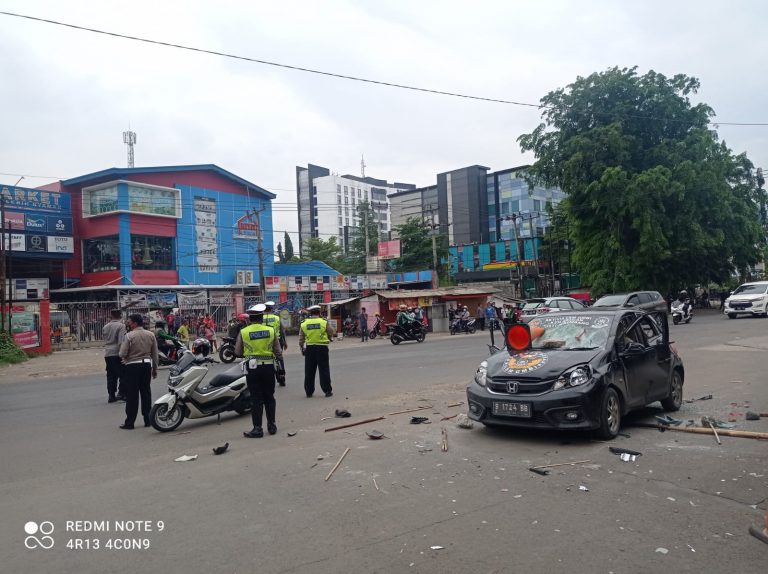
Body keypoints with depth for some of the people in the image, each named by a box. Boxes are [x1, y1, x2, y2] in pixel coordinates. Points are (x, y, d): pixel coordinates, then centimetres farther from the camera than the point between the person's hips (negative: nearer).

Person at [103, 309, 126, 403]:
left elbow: (105, 340, 17)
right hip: (117, 353, -6)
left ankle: (111, 395, 11)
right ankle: (121, 393, -4)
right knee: (122, 374, 1)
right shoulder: (121, 326, -9)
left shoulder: (105, 327, 13)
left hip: (107, 354, 6)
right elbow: (121, 341, -16)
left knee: (111, 375, 10)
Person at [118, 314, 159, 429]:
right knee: (146, 392, 12)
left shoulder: (129, 336, -11)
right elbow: (155, 354, 9)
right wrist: (155, 369, 17)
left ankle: (129, 422, 5)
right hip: (147, 364, 5)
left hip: (132, 366, -4)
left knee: (132, 395, 1)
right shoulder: (151, 335, 5)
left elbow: (122, 354, -13)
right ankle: (147, 419, 15)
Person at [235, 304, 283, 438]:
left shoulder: (243, 332, -3)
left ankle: (257, 428, 4)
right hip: (268, 367, 1)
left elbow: (238, 352, 2)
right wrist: (280, 362, 19)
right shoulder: (271, 331, -1)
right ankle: (271, 425, 20)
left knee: (256, 398, 3)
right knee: (269, 397, 13)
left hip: (252, 367, -1)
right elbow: (278, 351, 2)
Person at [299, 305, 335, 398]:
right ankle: (327, 391, 8)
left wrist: (302, 348, 18)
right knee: (324, 370, 6)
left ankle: (309, 392, 16)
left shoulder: (304, 324, 2)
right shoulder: (324, 322, -6)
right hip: (322, 348, -2)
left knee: (309, 372, 11)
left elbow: (301, 339, 6)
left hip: (309, 348, 2)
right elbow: (331, 334, 2)